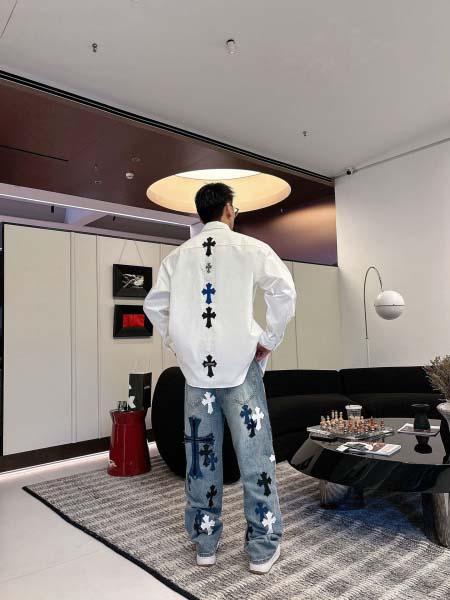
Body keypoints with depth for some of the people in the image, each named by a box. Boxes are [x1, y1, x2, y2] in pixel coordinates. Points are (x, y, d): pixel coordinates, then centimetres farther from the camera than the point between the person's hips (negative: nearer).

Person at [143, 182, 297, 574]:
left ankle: (205, 543, 25)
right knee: (255, 456, 7)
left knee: (201, 457, 12)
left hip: (196, 369, 4)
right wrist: (269, 340, -3)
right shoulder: (249, 248, -2)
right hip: (239, 365, -3)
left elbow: (154, 305, 8)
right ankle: (263, 548, 17)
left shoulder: (178, 256, 7)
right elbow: (285, 291, -11)